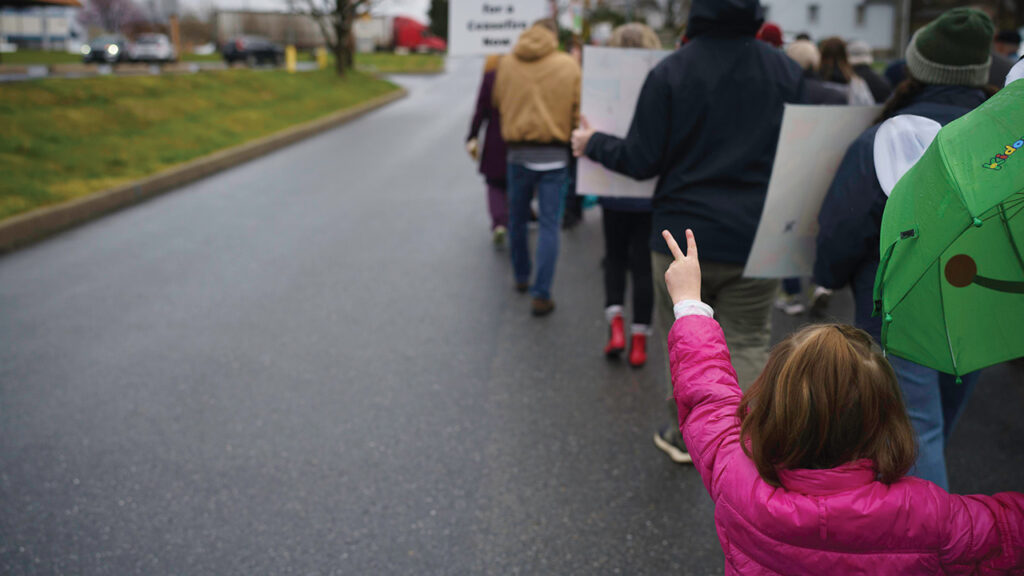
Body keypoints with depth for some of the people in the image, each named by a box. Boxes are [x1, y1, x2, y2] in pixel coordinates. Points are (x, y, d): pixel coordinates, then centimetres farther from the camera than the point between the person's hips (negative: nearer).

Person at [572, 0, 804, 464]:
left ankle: (686, 436, 29)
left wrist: (593, 144, 10)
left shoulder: (670, 72, -9)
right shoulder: (788, 72, -1)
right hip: (756, 238, 1)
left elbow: (642, 161, -8)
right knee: (748, 344, 7)